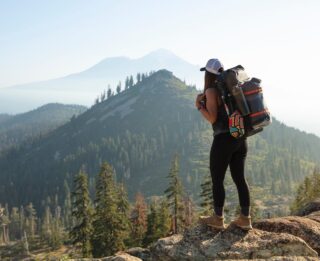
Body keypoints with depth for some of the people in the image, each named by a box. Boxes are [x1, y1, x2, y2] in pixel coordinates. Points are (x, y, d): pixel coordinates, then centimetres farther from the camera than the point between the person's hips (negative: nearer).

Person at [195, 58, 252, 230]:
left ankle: (218, 219, 14)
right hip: (240, 138, 8)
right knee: (239, 178, 12)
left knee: (216, 180, 5)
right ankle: (245, 218, 15)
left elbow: (212, 118, -15)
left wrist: (199, 105, 1)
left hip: (224, 139, -8)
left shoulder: (211, 91, -10)